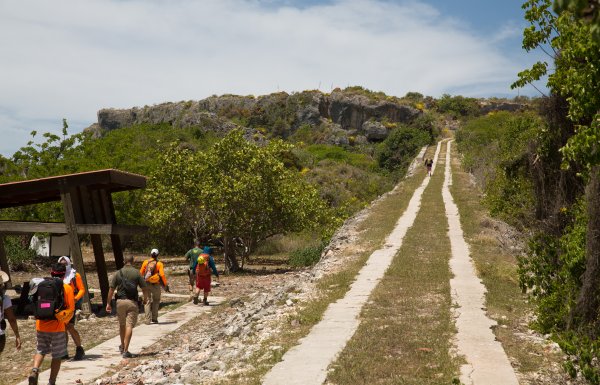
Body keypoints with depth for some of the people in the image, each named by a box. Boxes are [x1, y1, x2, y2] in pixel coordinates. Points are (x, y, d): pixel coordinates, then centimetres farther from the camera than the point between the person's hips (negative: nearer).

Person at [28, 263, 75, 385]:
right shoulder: (67, 288, -5)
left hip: (41, 326, 3)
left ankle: (34, 371, -3)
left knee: (41, 350, 21)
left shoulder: (41, 285, 4)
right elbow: (71, 309, -7)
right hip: (57, 327, -3)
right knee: (57, 356, 11)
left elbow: (35, 305, 9)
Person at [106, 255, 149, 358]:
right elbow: (144, 288, 1)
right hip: (132, 302, -2)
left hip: (120, 301, 2)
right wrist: (145, 299, 19)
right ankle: (125, 350, -11)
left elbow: (111, 289, 1)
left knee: (122, 325, 19)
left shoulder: (118, 273, 3)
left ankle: (122, 346, 36)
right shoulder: (136, 273, -1)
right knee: (129, 325, -4)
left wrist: (108, 303, 7)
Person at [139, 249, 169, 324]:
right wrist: (166, 285, -9)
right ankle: (154, 318, 18)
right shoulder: (159, 264, -9)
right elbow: (162, 275, -16)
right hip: (155, 285, -1)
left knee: (147, 302, 7)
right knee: (156, 301, 19)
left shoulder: (146, 262, -1)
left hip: (146, 284, 2)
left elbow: (141, 273, 5)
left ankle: (148, 320, -2)